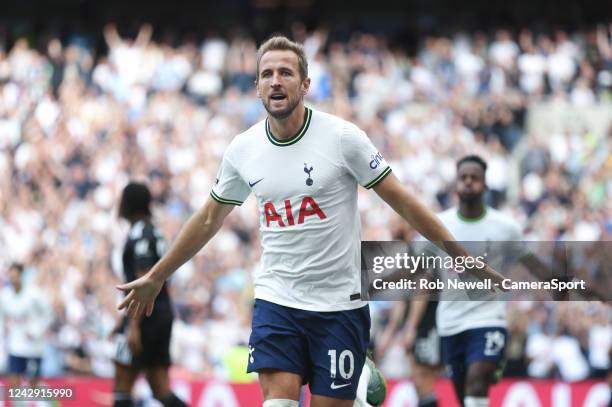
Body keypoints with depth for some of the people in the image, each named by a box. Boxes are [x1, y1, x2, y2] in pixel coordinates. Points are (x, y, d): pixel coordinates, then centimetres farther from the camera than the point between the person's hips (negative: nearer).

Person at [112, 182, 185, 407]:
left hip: (146, 316, -9)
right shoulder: (154, 233, 18)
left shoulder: (139, 236, -11)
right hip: (163, 314, 9)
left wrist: (134, 327, -23)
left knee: (122, 386, -2)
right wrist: (126, 319, 31)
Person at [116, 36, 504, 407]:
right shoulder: (242, 149, 1)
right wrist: (156, 277, 23)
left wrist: (463, 257, -6)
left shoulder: (343, 137, -10)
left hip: (339, 306, -2)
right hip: (276, 300, 2)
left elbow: (403, 202, -4)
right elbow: (209, 219, 17)